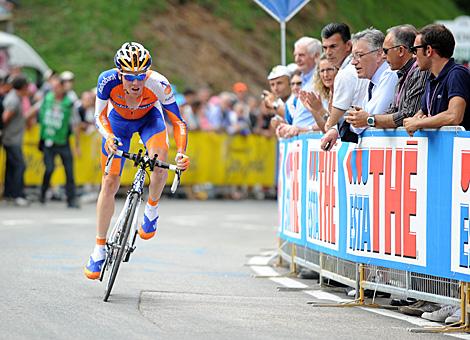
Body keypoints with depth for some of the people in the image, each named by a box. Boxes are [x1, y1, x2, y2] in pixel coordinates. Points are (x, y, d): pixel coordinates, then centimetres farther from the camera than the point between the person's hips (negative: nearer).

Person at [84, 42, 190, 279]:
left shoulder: (158, 84, -36)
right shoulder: (108, 80, -35)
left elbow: (178, 122, -29)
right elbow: (100, 115, -20)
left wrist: (181, 152, -45)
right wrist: (108, 136, -40)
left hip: (149, 118, -1)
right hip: (118, 120, 1)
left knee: (159, 162, -31)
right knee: (110, 182, -5)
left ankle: (152, 210, -2)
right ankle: (99, 249, 6)